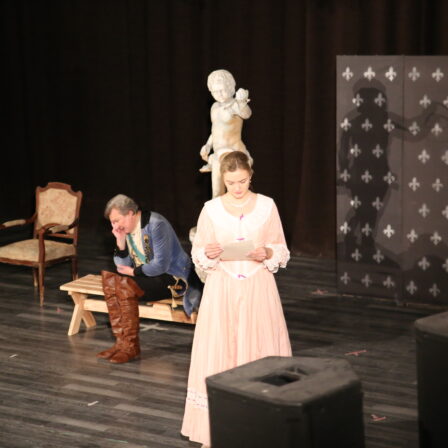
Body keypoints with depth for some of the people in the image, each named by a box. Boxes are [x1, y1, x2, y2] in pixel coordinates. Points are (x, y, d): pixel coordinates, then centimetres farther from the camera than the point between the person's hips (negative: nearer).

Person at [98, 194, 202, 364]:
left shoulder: (155, 224, -19)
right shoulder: (126, 229, 6)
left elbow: (161, 265, -23)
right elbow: (123, 265, 6)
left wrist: (134, 271, -12)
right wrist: (120, 241, -8)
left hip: (172, 278, -8)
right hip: (146, 275, 8)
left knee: (125, 285, -29)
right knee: (108, 277, -15)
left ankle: (131, 346, -20)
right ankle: (121, 341, -16)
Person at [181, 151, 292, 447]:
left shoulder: (267, 206, 0)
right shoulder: (211, 209, -1)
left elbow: (282, 252, 4)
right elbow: (197, 255, 5)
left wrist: (267, 253, -16)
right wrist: (209, 254, -17)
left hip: (258, 289, 0)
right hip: (223, 290, 0)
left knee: (260, 351, 1)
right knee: (219, 353, -1)